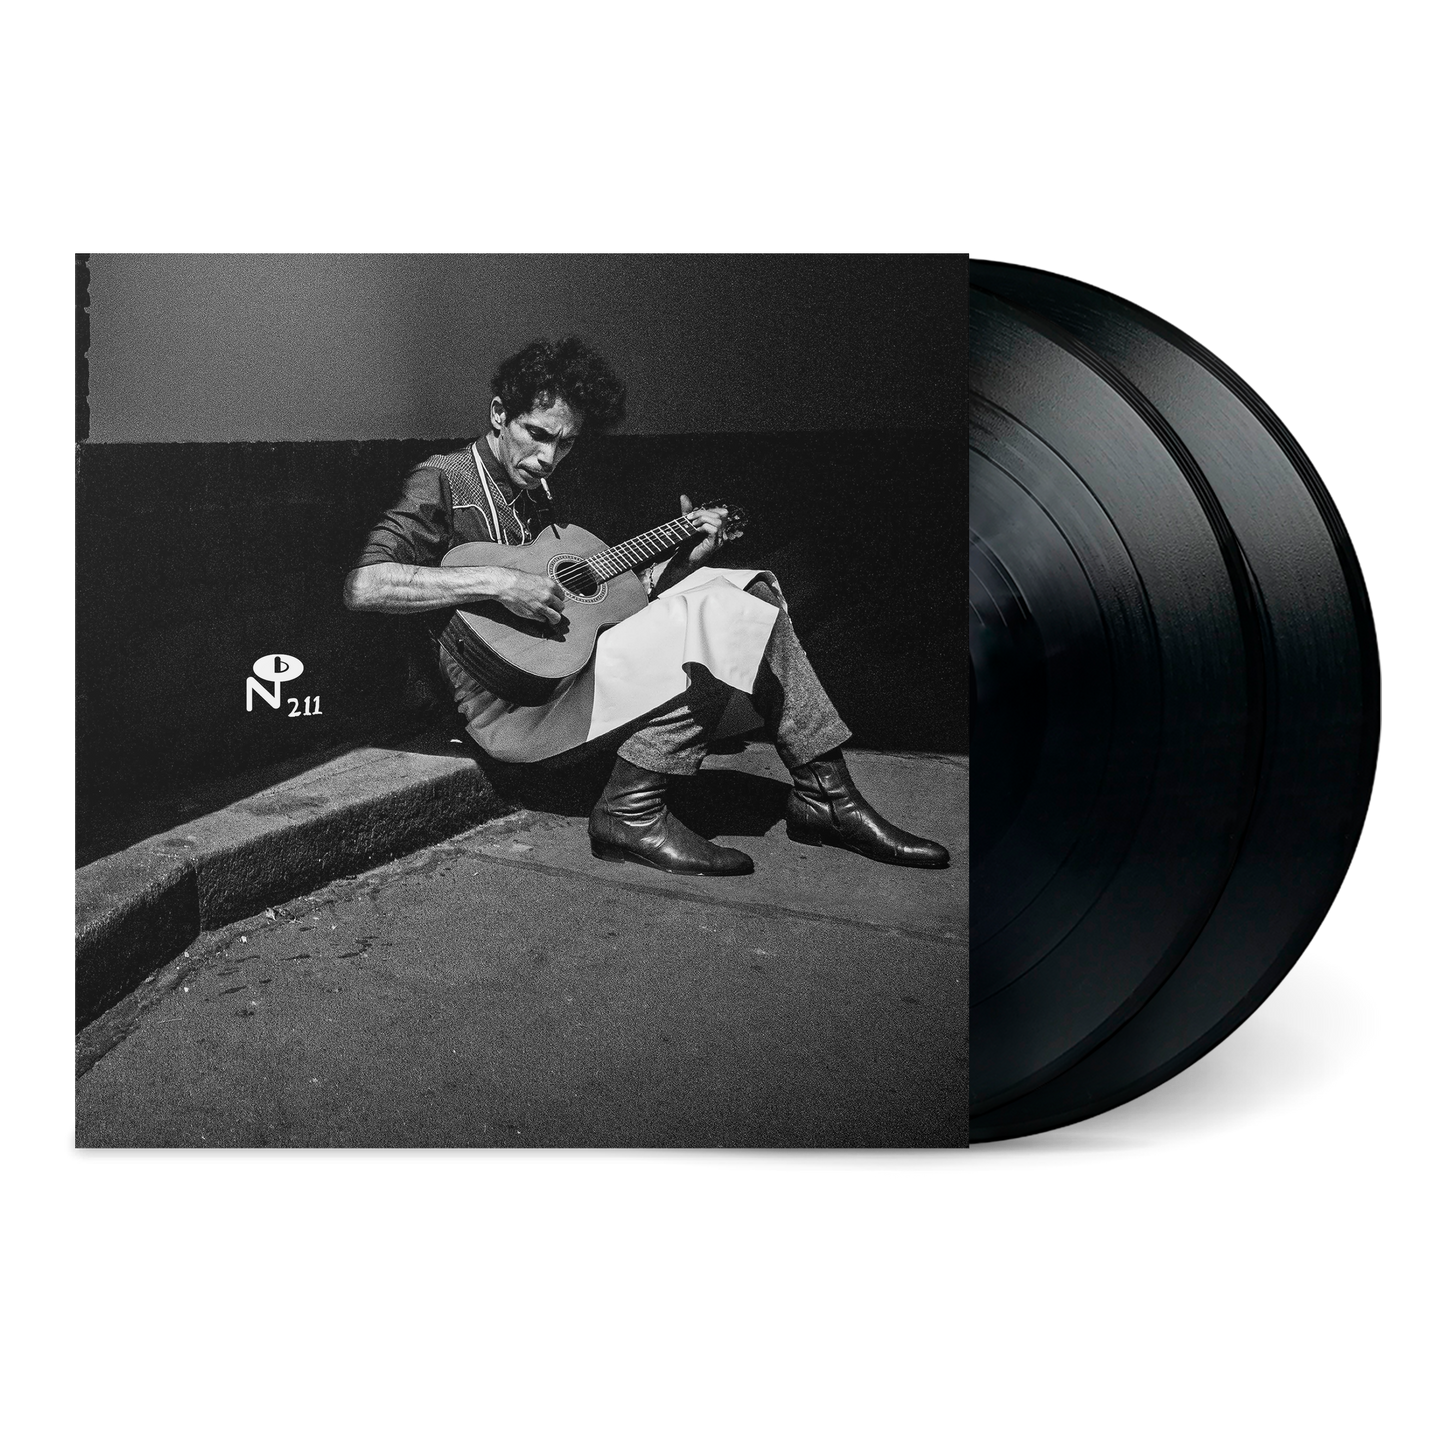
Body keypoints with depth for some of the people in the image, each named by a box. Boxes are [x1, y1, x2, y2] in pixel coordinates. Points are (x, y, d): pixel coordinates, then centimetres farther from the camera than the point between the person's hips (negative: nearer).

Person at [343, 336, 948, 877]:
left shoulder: (536, 496, 20)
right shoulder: (444, 481, -5)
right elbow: (362, 586, -20)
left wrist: (686, 556, 11)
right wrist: (495, 582, -26)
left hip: (567, 659, 9)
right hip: (512, 703, -9)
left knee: (745, 588, 3)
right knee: (722, 617, -21)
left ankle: (825, 796, 3)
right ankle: (631, 813, -14)